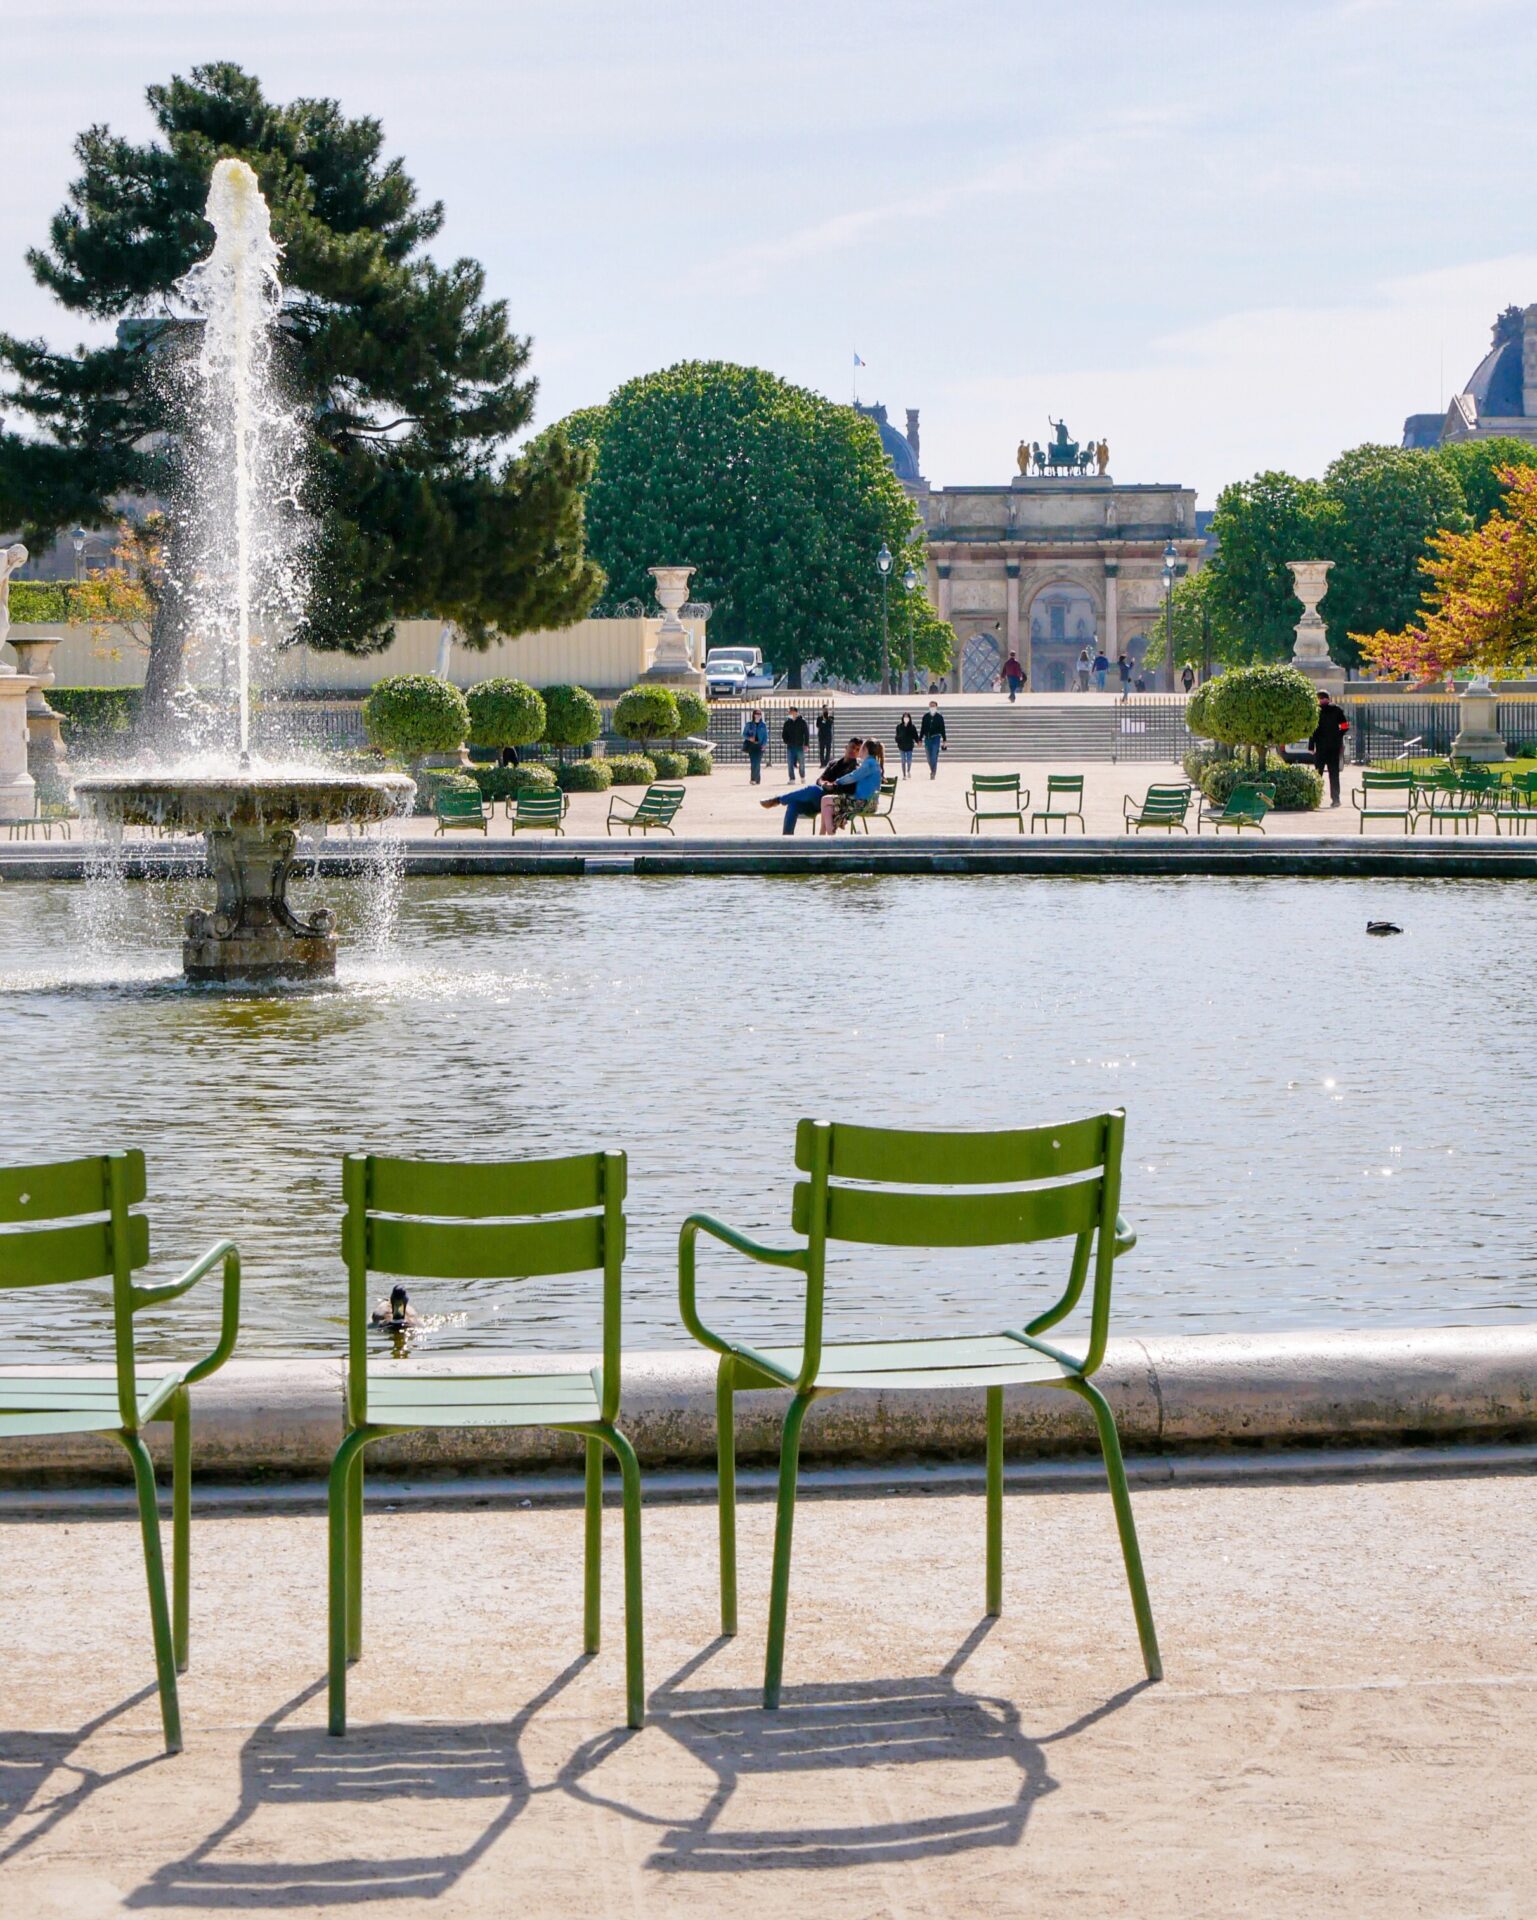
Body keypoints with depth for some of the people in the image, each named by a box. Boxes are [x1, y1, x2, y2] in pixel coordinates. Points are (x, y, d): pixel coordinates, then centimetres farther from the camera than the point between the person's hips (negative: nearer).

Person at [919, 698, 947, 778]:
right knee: (929, 757, 8)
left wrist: (944, 740, 1)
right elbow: (922, 728, 11)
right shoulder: (925, 717, 8)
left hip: (936, 738, -3)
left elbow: (942, 729, 3)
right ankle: (933, 772, 25)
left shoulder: (939, 717, 2)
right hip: (927, 738, 3)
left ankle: (933, 774, -7)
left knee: (934, 756, -11)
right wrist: (920, 739, 9)